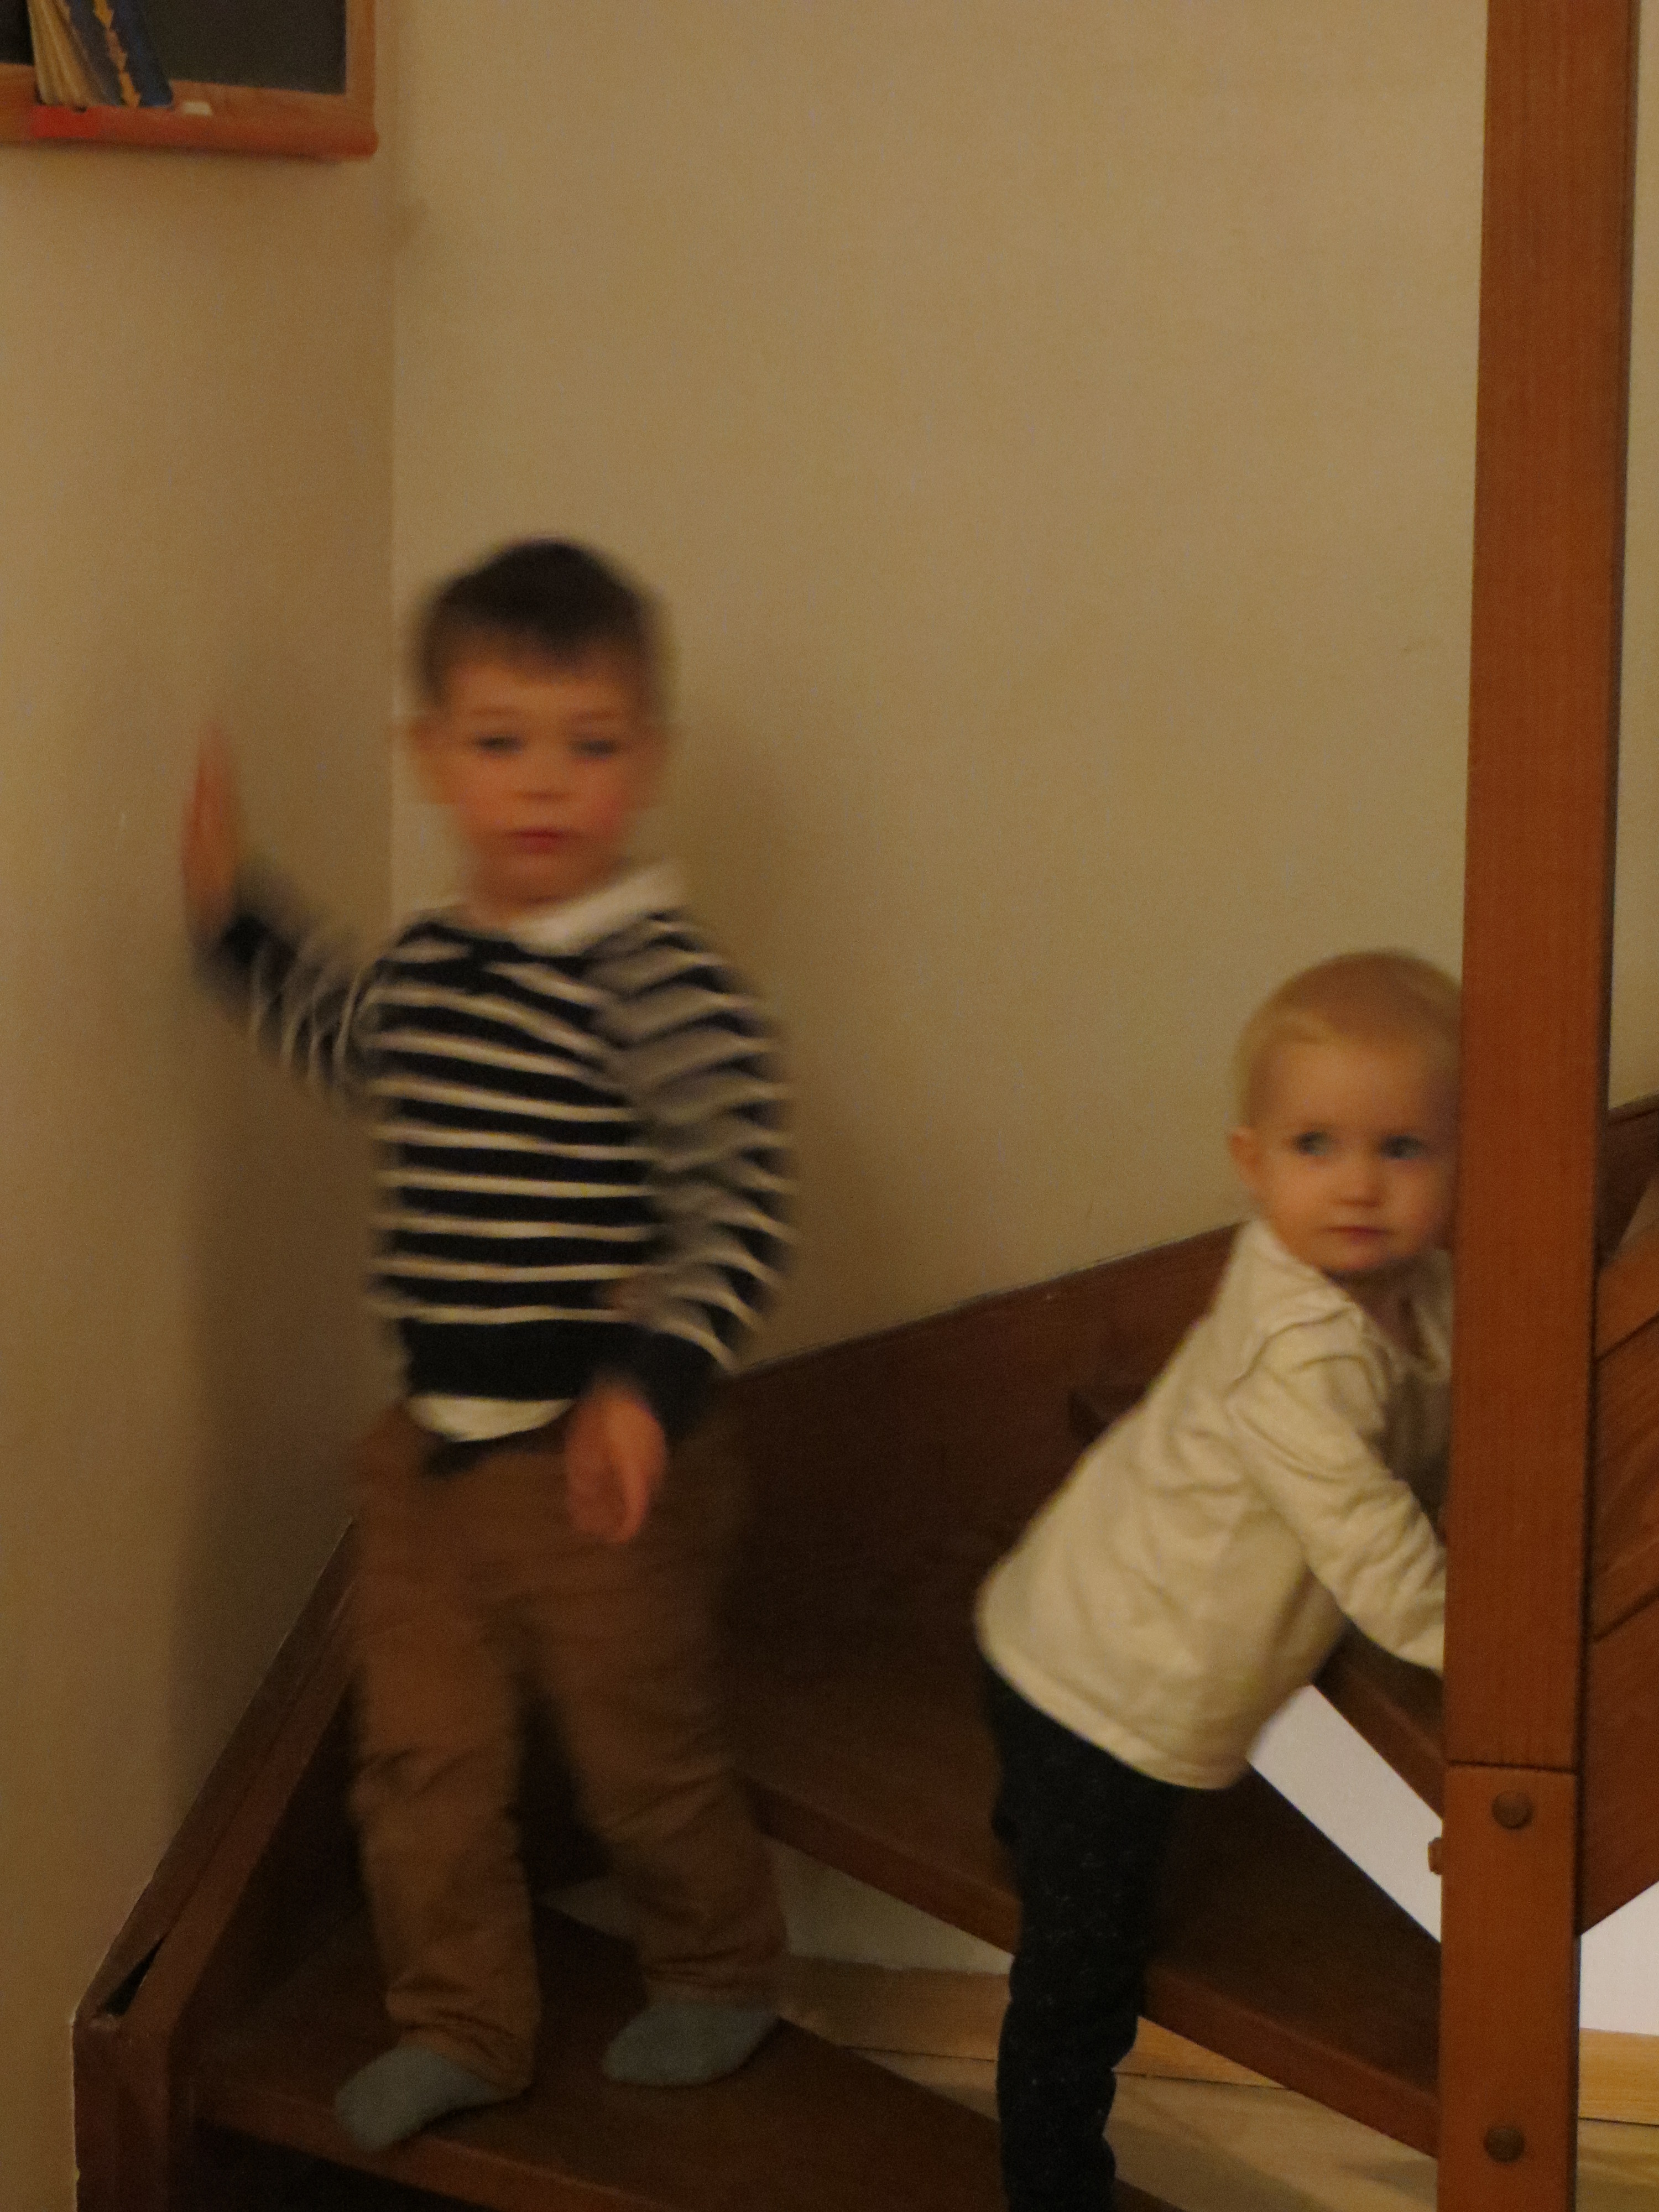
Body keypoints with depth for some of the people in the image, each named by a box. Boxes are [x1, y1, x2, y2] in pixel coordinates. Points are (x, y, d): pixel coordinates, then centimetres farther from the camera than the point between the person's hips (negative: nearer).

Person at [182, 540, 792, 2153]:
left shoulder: (667, 985, -19)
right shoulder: (426, 965, 5)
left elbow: (741, 1211, -22)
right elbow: (343, 1041, 28)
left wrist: (654, 1384, -33)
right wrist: (234, 919, 20)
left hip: (589, 1456, -6)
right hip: (433, 1445, 6)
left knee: (642, 1759, 11)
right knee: (423, 1753, 10)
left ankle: (717, 1974, 37)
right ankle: (459, 2028, 27)